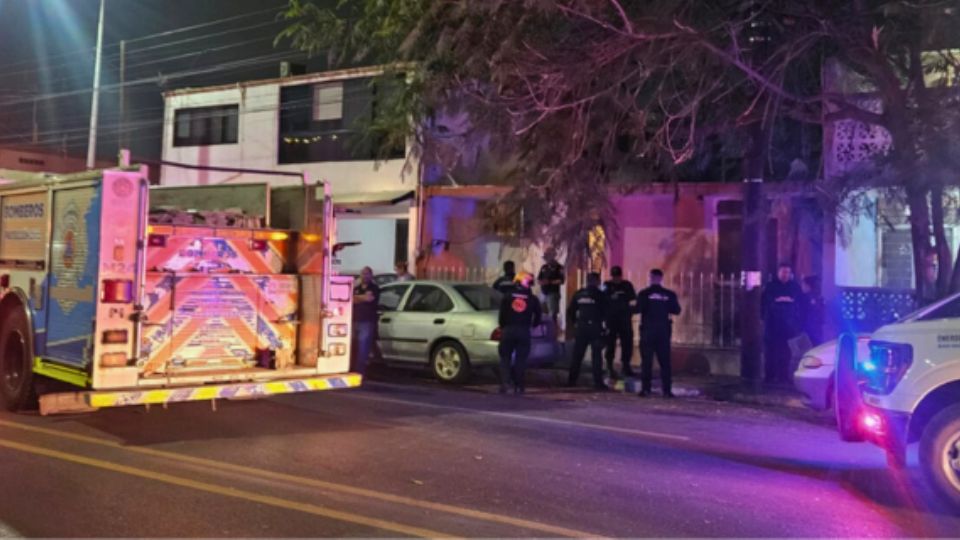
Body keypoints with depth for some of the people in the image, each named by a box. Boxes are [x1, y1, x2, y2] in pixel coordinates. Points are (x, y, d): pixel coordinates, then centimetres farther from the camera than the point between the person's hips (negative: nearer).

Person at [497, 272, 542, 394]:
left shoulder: (507, 297, 4)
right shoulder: (533, 299, 5)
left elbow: (501, 315, 2)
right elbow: (537, 317, 9)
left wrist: (502, 327, 16)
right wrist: (533, 325, 27)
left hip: (508, 330, 0)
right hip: (524, 331, 0)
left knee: (505, 358, 8)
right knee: (521, 359, 6)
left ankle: (503, 384, -5)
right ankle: (519, 386, 6)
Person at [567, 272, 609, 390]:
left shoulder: (579, 294, 7)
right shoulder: (600, 295, -5)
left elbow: (570, 311, 9)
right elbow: (606, 312, -7)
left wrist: (574, 323, 17)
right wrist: (604, 320, 7)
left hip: (581, 327, 4)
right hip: (595, 328, -4)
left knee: (577, 355, 10)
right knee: (596, 356, -1)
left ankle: (571, 380, 13)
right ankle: (598, 382, -3)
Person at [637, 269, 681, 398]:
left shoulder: (644, 294, -9)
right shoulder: (669, 294, -1)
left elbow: (639, 309, -17)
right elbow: (676, 310, 3)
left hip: (648, 329, -2)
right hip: (663, 330, 2)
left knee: (646, 360, 4)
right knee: (664, 360, 6)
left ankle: (645, 388, 1)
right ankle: (667, 390, 4)